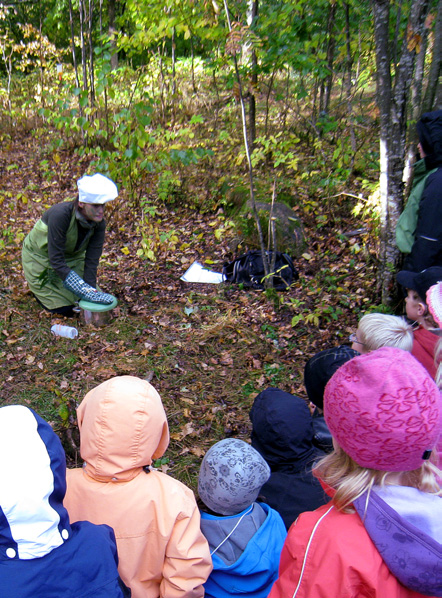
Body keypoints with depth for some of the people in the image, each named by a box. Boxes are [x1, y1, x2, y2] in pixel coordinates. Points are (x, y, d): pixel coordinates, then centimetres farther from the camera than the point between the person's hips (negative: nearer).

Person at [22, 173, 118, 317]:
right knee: (64, 309, -4)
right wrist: (87, 291, -42)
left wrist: (92, 291, -29)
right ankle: (35, 285, 21)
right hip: (40, 256, -5)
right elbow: (56, 261, -37)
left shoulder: (99, 224, -22)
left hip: (71, 257, 5)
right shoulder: (61, 215, -38)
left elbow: (91, 261, -20)